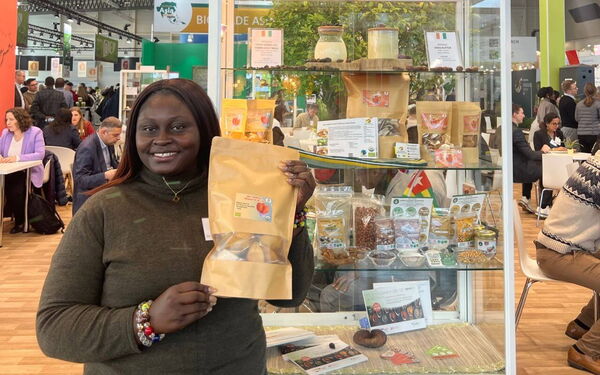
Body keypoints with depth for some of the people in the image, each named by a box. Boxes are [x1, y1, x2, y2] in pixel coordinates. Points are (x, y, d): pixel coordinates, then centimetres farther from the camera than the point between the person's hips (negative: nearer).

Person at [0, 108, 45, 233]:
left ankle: (20, 221, -5)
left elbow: (40, 154, -18)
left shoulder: (35, 132, -6)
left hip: (29, 172, -4)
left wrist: (17, 158, -27)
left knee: (16, 190, -29)